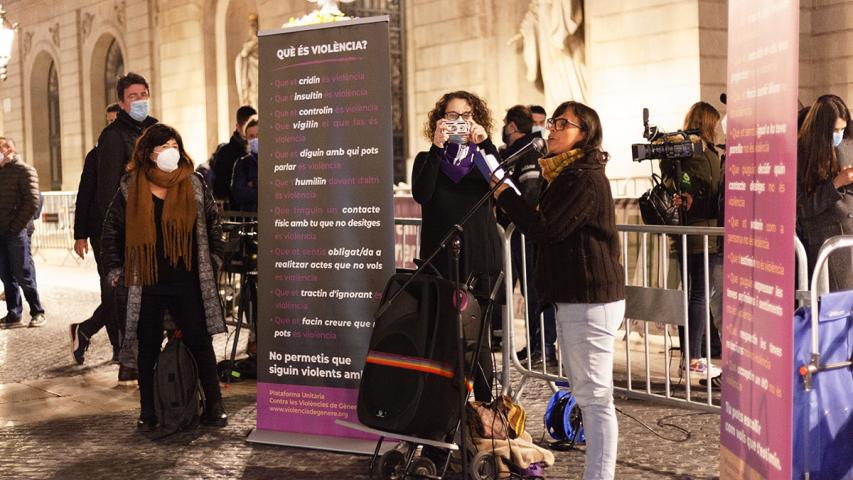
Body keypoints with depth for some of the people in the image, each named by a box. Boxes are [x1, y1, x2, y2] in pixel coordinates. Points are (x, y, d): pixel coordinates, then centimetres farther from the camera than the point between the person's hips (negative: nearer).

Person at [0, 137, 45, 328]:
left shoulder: (24, 170, -4)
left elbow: (32, 202, -12)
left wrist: (16, 226, -14)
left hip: (16, 232, -6)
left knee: (24, 275, -2)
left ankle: (37, 313, 8)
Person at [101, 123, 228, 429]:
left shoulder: (193, 184, 5)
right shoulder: (131, 188, 4)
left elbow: (212, 223, 11)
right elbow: (112, 229, 10)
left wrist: (214, 259, 5)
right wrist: (115, 269, 5)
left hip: (188, 282, 0)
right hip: (146, 283, 1)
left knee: (200, 342, 0)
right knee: (148, 346, 8)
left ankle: (214, 406, 9)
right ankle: (148, 410, 19)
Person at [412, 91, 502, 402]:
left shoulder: (483, 157, 12)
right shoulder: (428, 159, 11)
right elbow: (421, 194, -9)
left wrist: (485, 144, -16)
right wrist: (436, 148, -15)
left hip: (479, 259, 0)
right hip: (439, 259, 0)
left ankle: (485, 405, 5)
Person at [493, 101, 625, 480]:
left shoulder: (585, 178, -15)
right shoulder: (567, 174, 18)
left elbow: (544, 229, -19)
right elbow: (545, 227, 16)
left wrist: (503, 193, -13)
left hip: (590, 300, -11)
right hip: (572, 297, 11)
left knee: (595, 396, -6)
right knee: (585, 394, 17)